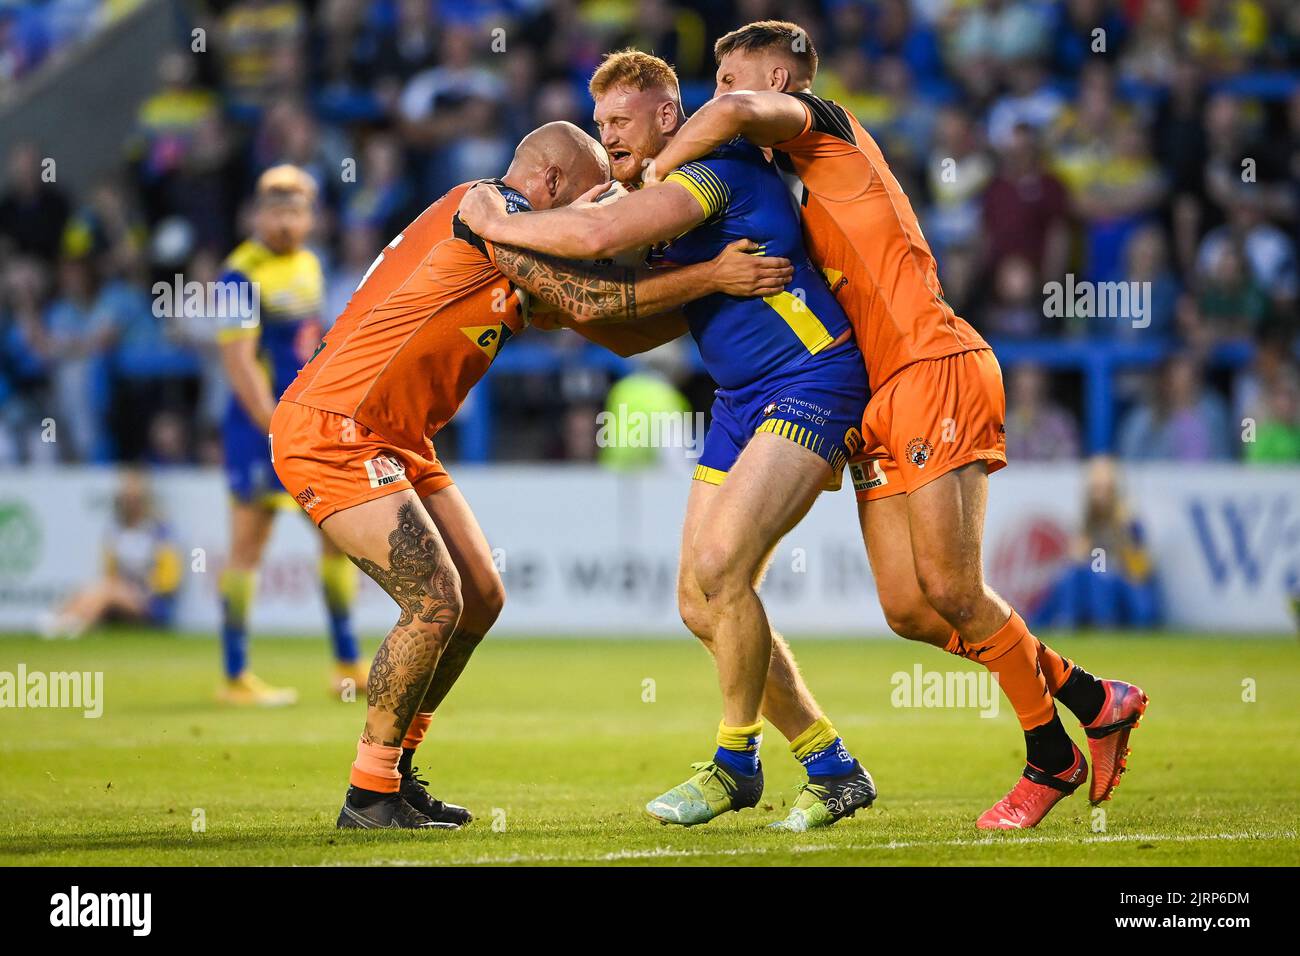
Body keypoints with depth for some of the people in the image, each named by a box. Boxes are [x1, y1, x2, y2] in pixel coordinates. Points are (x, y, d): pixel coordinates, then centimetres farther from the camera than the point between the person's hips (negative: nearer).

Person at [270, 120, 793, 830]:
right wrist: (709, 277, -18)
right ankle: (368, 797, -7)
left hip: (394, 443, 10)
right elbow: (586, 301, -19)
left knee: (480, 597, 9)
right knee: (435, 602, -17)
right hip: (332, 434, -10)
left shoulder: (507, 242, 16)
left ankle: (395, 773, 18)